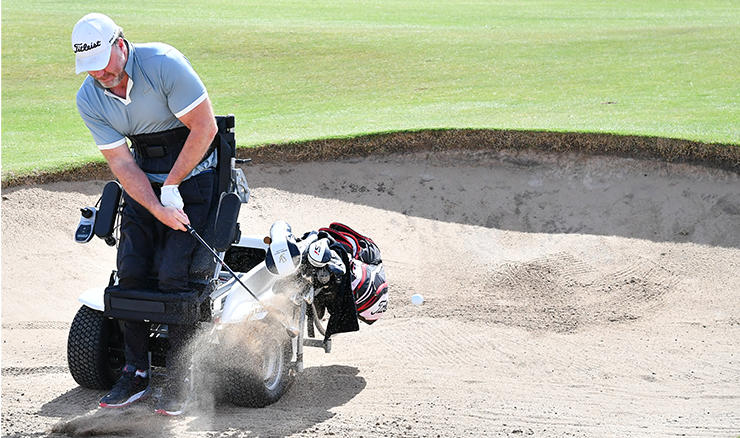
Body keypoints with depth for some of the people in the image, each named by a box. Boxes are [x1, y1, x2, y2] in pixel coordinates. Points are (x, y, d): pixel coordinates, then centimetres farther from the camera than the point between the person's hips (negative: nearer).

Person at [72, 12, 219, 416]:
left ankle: (179, 381, -6)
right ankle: (136, 373, 2)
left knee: (173, 274, -15)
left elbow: (204, 127, -19)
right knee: (130, 269, -9)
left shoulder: (162, 64, -22)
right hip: (143, 181, 5)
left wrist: (172, 186, -18)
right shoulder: (89, 99, -7)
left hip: (192, 173, -5)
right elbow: (121, 162, -9)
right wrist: (158, 209, -23)